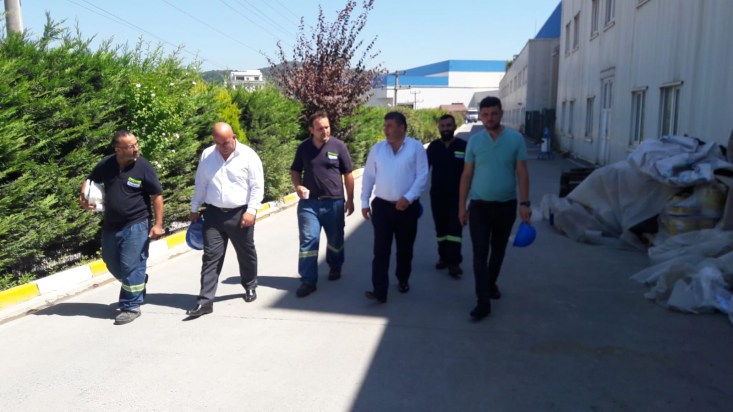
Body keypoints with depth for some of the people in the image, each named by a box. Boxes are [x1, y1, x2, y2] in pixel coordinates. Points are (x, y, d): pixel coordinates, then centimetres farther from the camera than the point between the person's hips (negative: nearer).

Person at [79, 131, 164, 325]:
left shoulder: (143, 166, -12)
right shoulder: (106, 164, -1)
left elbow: (157, 196, -9)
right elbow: (89, 181, 17)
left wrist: (158, 224, -14)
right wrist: (83, 197, -4)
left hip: (136, 225, -5)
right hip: (110, 225, 6)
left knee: (131, 266, -4)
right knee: (112, 264, 18)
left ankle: (131, 307, 10)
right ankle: (138, 284, 42)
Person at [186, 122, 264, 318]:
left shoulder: (248, 155, -7)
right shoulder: (207, 155, 5)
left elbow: (257, 187, -8)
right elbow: (200, 184, 13)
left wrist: (251, 210, -15)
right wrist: (194, 209, 14)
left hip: (240, 214, -2)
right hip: (213, 214, 3)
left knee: (246, 254, 14)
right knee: (211, 257, 0)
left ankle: (250, 286, 36)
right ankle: (205, 300, 2)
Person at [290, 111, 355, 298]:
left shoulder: (338, 146, -4)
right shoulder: (304, 147, 1)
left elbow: (348, 174, 2)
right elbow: (295, 170, 14)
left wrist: (350, 200, 2)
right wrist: (298, 186, -6)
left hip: (334, 202, -1)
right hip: (308, 202, 1)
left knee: (335, 239, 15)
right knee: (308, 240, -2)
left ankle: (335, 267, 40)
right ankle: (308, 281, 4)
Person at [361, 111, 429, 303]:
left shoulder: (416, 147, -3)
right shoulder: (377, 148, 6)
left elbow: (422, 176, -8)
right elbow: (369, 176, 9)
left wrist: (408, 197, -18)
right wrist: (364, 202, 6)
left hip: (407, 207, -1)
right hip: (382, 206, 2)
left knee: (405, 248, 13)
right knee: (381, 249, -5)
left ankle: (403, 280, 35)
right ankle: (380, 291, -4)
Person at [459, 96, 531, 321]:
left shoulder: (516, 138, -3)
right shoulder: (474, 141, 0)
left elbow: (522, 173, -2)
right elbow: (466, 175, 4)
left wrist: (525, 203, -9)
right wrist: (461, 205, 2)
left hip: (506, 205, 1)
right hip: (479, 205, 0)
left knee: (498, 250, 16)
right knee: (480, 253, -6)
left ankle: (491, 284, 39)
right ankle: (483, 301, -4)